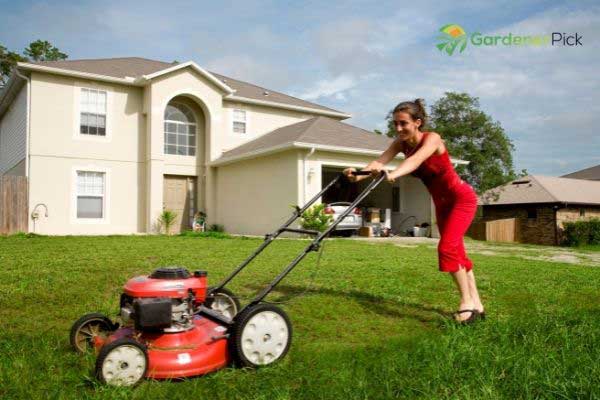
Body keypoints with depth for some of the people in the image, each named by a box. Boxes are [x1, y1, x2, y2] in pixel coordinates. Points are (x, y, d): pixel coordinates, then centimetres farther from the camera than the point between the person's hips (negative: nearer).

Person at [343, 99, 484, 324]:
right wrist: (359, 175, -45)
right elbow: (380, 161, -25)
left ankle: (467, 302, -8)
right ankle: (476, 305, 21)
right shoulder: (401, 143, -8)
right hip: (442, 203, 7)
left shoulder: (432, 139, -25)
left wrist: (393, 175, -65)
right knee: (457, 253, 10)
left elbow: (416, 159, -46)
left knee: (447, 248, -21)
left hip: (462, 198, -7)